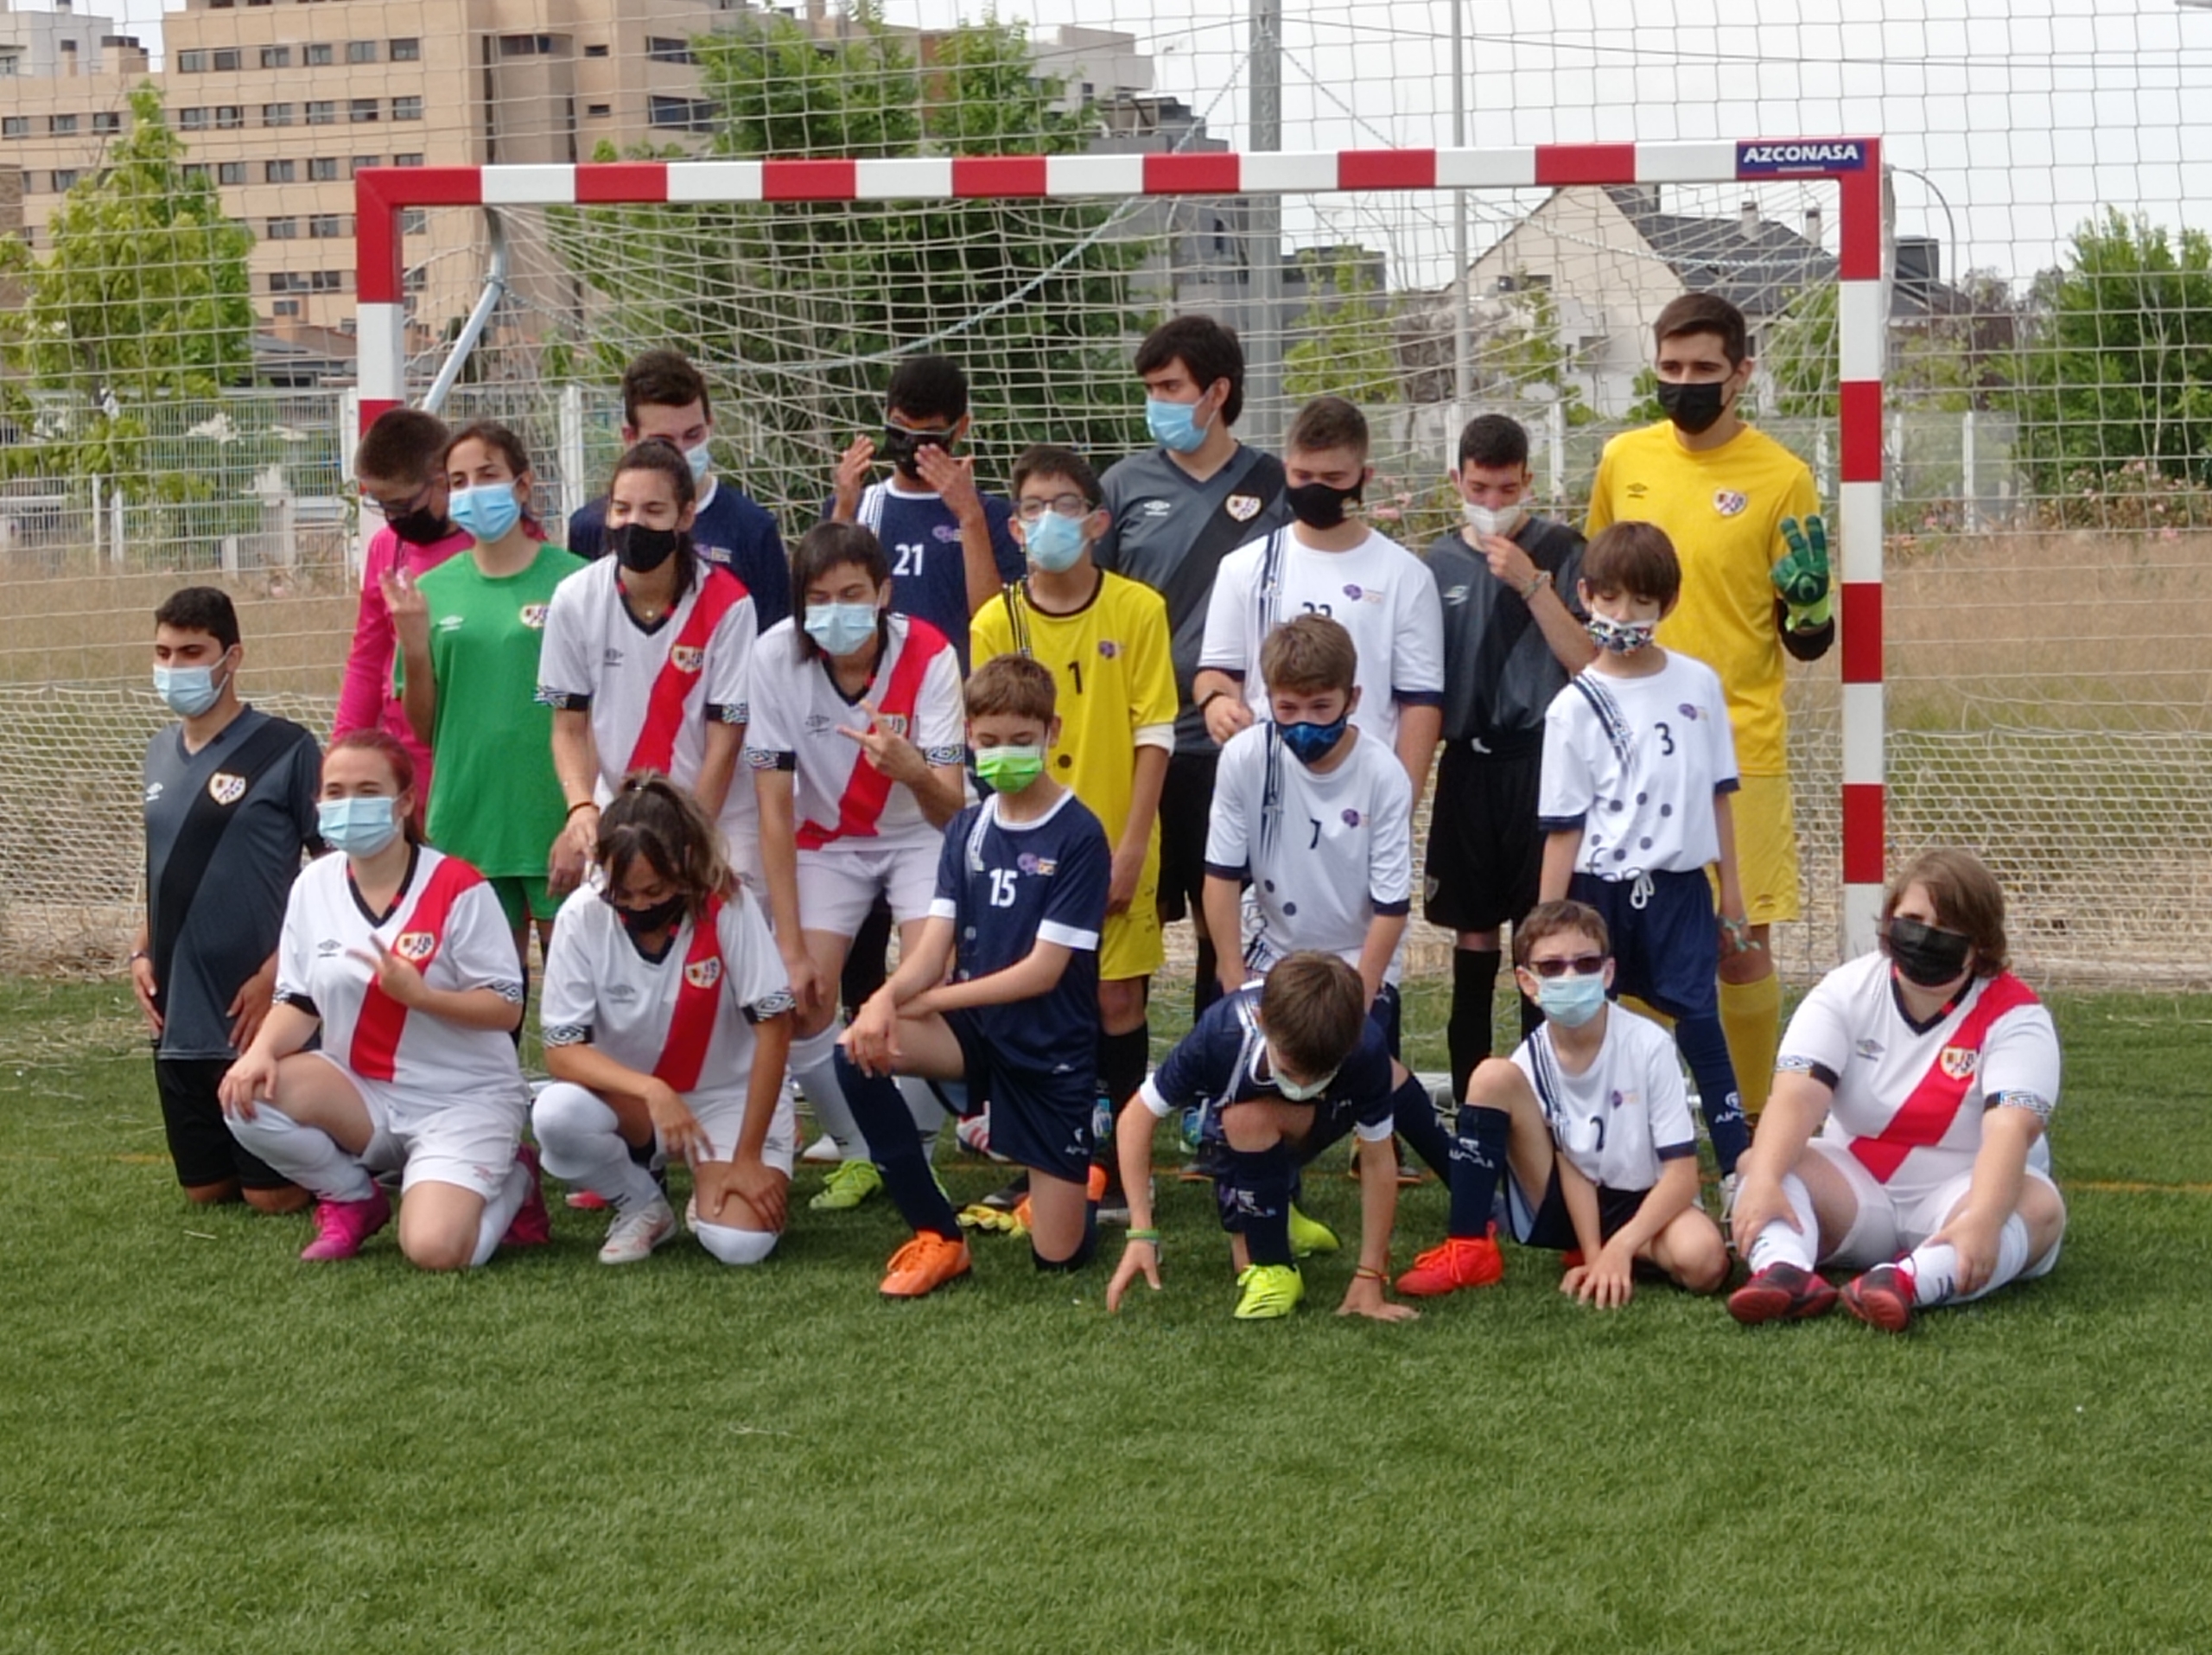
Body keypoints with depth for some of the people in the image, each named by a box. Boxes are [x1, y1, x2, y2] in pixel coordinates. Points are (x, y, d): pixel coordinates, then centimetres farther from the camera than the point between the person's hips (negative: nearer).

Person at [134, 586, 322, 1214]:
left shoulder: (285, 749, -11)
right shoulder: (160, 753, 10)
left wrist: (277, 972, -16)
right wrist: (142, 953, 6)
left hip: (259, 1012, -7)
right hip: (180, 1018, 7)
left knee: (275, 1195, -2)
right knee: (205, 1190, 12)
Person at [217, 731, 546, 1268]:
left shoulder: (458, 888, -13)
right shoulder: (314, 885, 2)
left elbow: (507, 1007, -13)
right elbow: (298, 1001, 5)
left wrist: (418, 994, -29)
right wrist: (262, 1050, -17)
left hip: (463, 1100, -5)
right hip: (364, 1096, 5)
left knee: (435, 1250, -28)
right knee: (249, 1093, -24)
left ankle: (510, 1183, 10)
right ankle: (353, 1197, 4)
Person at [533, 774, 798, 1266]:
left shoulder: (726, 906, -21)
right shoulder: (583, 916, -17)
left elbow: (774, 1027, -17)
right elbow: (562, 1052, -18)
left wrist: (747, 1156, -18)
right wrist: (651, 1091, -35)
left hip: (730, 1098, -1)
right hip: (628, 1099, 2)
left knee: (739, 1243, -27)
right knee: (555, 1114, -32)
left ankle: (711, 1185, 12)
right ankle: (641, 1206, -1)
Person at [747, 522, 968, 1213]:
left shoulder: (928, 656, -26)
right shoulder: (776, 657, -24)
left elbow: (951, 809, -28)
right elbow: (774, 807, -18)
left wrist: (914, 772, -53)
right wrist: (790, 949, -19)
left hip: (921, 833, -1)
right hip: (827, 837, 1)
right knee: (801, 1002, -14)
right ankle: (859, 1153, 9)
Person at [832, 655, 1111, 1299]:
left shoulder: (1078, 837, -12)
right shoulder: (968, 829, 4)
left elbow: (1043, 969, -17)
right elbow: (934, 948, -3)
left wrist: (918, 1003, -18)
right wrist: (888, 996, -27)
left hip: (1050, 1050, -4)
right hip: (974, 1028, 4)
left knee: (1060, 1254, -6)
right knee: (859, 1049, -26)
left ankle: (1082, 1176, 34)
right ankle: (937, 1237, -12)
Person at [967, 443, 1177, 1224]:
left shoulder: (1138, 610, -4)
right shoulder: (996, 621, 0)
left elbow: (1154, 735, -5)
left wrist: (1130, 847, -10)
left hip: (1116, 844, -1)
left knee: (1119, 1000, 1)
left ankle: (1120, 1166, 12)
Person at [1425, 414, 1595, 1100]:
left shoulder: (1560, 550, 0)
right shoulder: (1439, 561, 7)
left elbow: (1588, 662, -8)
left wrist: (1532, 584, -16)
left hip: (1540, 758, -3)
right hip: (1467, 761, 3)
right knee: (1473, 933, 8)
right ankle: (1471, 1101, 14)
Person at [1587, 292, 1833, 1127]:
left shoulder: (1782, 478, -4)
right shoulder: (1623, 460, 6)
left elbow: (1808, 642, 0)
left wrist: (1809, 593, -20)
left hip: (1739, 750, -3)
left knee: (1742, 949, -2)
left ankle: (1751, 1121, 13)